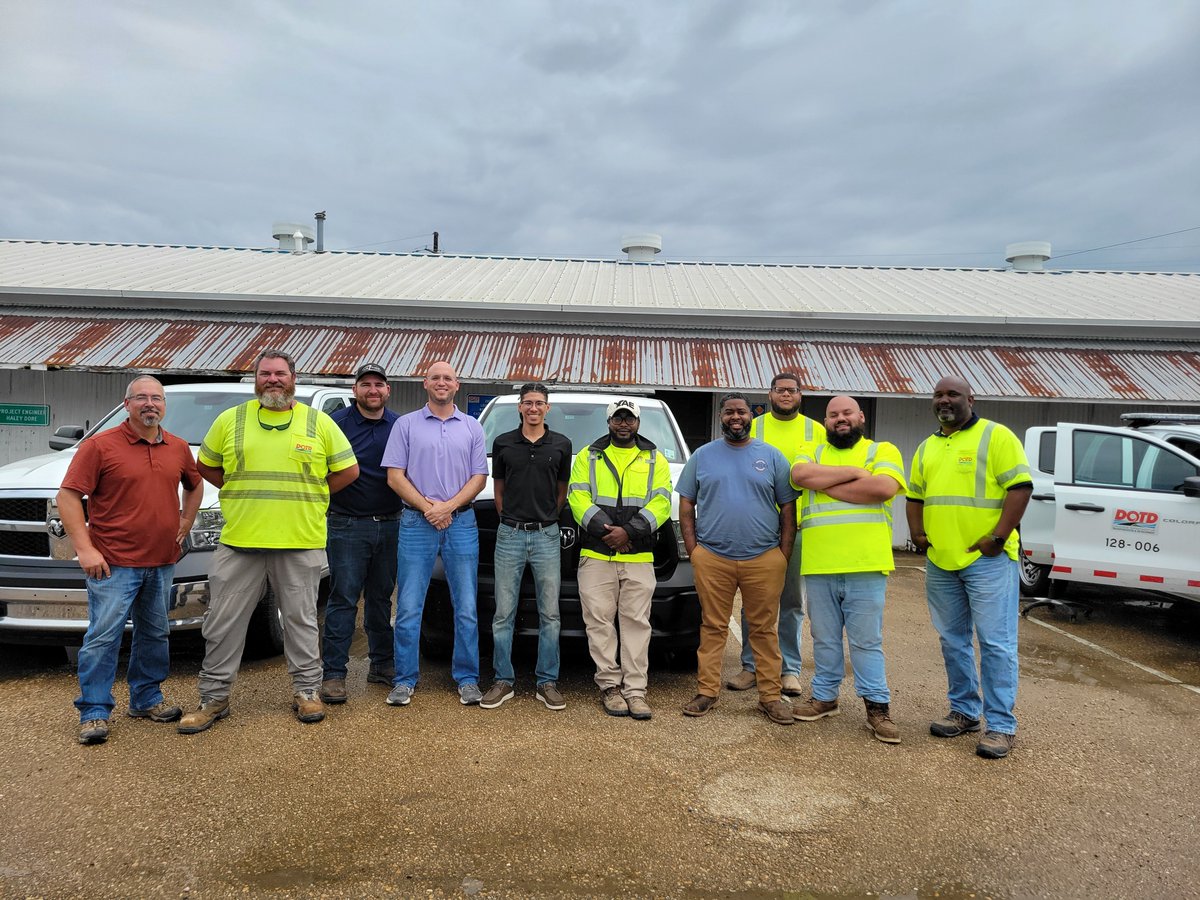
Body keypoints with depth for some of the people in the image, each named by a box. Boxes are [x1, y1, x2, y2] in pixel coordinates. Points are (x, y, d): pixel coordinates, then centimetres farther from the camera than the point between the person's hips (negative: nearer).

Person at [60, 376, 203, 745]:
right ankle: (94, 713, 8)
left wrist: (186, 522, 13)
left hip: (161, 563, 6)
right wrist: (85, 549, -15)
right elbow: (68, 497, -10)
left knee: (154, 635, 15)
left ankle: (147, 700, 29)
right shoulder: (99, 446, -7)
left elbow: (195, 484, 26)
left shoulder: (178, 448, 8)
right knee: (103, 637, -4)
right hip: (113, 563, -5)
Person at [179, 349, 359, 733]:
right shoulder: (230, 420, 7)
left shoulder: (319, 422, 4)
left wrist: (306, 497, 4)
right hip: (239, 540, 1)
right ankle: (213, 697, 22)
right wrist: (242, 494, 7)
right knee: (223, 623, 7)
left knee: (301, 620, 9)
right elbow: (206, 466, 16)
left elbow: (348, 470, 7)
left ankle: (306, 691, 23)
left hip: (300, 543, -1)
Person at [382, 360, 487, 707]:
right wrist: (427, 507, -10)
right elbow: (395, 476, 1)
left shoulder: (472, 428, 11)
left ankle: (467, 679, 15)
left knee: (466, 608, 4)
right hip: (416, 523, -1)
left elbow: (479, 477, 5)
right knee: (408, 607, 1)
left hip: (462, 524, 1)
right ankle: (405, 681, 12)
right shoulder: (406, 424, 7)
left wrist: (449, 506, -10)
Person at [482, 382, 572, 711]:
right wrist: (509, 519, 8)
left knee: (550, 614, 4)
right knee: (503, 613, 4)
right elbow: (498, 489, 11)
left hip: (546, 536, 0)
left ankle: (547, 683, 14)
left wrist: (545, 518, 9)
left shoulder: (561, 444, 4)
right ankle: (503, 681, 15)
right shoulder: (503, 443, 4)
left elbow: (561, 490, 12)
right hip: (510, 535, 0)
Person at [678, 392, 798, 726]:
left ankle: (770, 696, 15)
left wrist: (783, 555, 1)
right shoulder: (702, 456, 8)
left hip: (764, 560, 0)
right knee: (713, 627, 6)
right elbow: (686, 506, 9)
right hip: (712, 559, 0)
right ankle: (707, 692, 15)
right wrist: (693, 550, 0)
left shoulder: (772, 456, 8)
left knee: (764, 630, 6)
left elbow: (788, 508, 8)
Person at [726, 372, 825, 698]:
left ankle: (790, 669, 18)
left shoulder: (816, 432, 7)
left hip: (800, 528, 1)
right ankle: (750, 666, 16)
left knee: (793, 602, 8)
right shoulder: (753, 428, 5)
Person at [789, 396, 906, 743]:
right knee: (825, 639, 14)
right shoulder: (812, 452, 14)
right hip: (818, 568, 3)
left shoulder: (883, 451, 7)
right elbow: (800, 474, -9)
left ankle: (878, 706, 14)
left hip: (866, 566, -3)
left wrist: (825, 485, -8)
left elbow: (884, 488, -14)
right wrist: (853, 472, -12)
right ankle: (824, 696, 27)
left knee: (867, 641, 3)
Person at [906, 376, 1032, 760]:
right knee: (953, 640, 14)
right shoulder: (927, 447, 16)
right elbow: (915, 495, 21)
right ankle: (965, 711, 27)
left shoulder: (996, 436, -5)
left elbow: (1020, 487, -11)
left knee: (996, 641, -3)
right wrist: (916, 532, 6)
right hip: (940, 561, 7)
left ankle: (1001, 725, 6)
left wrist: (999, 537, -17)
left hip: (986, 559, -7)